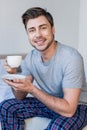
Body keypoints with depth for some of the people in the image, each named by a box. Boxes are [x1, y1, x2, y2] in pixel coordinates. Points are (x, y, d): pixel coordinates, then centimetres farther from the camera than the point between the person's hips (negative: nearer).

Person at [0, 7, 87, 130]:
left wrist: (31, 88, -33)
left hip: (76, 106, -6)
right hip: (48, 101, 6)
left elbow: (68, 110, -31)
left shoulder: (71, 58, -29)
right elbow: (21, 97, -1)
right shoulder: (30, 58, -8)